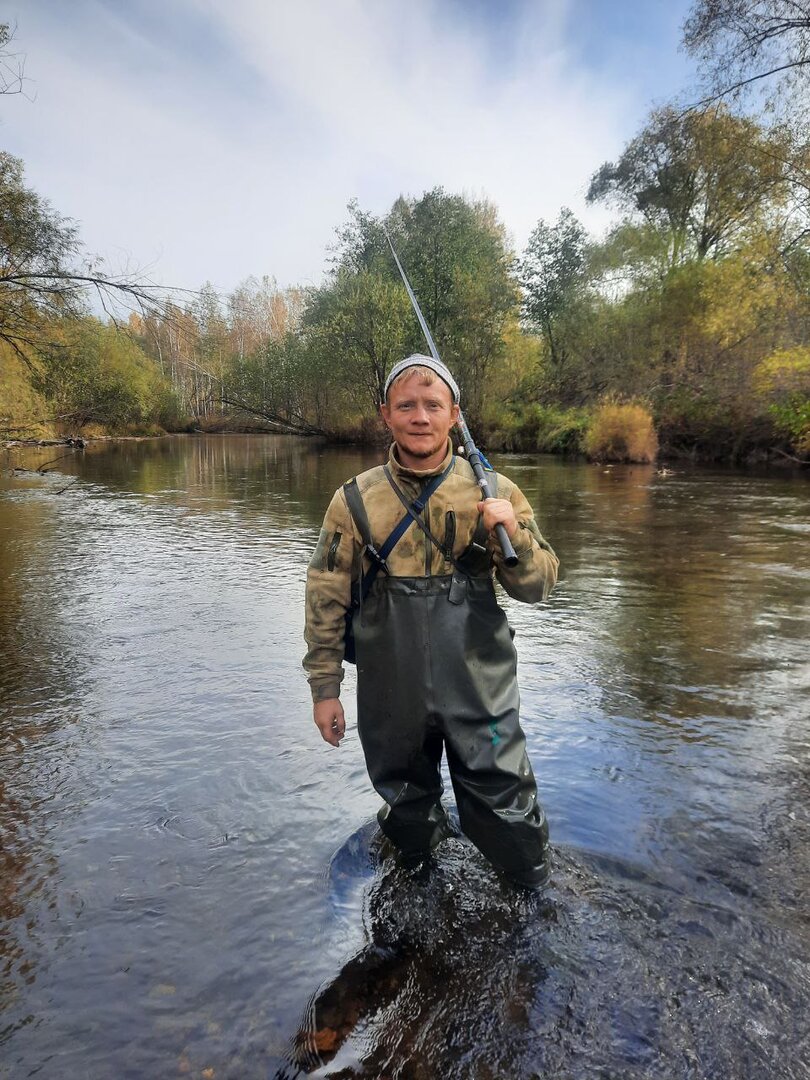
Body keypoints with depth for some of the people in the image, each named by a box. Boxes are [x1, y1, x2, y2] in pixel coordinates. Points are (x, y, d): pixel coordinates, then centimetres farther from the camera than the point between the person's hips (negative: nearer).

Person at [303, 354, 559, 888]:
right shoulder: (354, 500, -4)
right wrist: (325, 687, 3)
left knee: (506, 812, 10)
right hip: (391, 697, 2)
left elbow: (538, 586, -3)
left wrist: (513, 535, -23)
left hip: (481, 691, -1)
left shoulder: (494, 492, -4)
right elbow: (326, 599, 2)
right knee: (408, 810, 22)